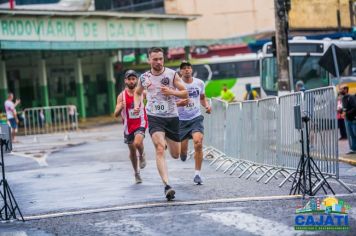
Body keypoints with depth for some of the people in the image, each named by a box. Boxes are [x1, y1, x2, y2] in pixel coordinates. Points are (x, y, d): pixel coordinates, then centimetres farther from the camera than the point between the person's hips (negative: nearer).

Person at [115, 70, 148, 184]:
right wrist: (120, 107, -33)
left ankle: (142, 155, 6)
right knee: (132, 151, 12)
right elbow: (116, 114, -13)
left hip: (140, 123, -2)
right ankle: (136, 173, 32)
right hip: (128, 126, 2)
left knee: (137, 143, -29)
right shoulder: (122, 96, -7)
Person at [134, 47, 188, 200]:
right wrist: (137, 105, 5)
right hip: (154, 117, -1)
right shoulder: (144, 78, 3)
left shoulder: (172, 74, -2)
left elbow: (185, 93, 0)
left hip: (172, 117, 1)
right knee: (160, 149, -22)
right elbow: (137, 92, 23)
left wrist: (171, 92, -18)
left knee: (175, 155, 10)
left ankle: (167, 141, 47)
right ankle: (167, 185, -29)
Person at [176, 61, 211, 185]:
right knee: (182, 149, 3)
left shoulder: (199, 83, 4)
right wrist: (179, 103, -27)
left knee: (198, 143, -22)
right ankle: (183, 153, 45)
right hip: (181, 120, -1)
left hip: (196, 118, 1)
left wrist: (207, 105, 2)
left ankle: (197, 174, -12)